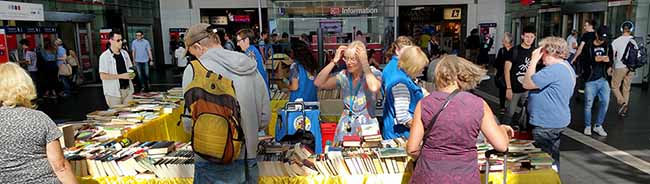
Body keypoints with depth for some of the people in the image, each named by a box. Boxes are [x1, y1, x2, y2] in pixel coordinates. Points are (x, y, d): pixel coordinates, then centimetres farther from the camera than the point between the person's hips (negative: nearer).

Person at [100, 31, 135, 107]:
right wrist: (121, 76, -19)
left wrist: (132, 74, -3)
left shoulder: (124, 53, 9)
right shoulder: (104, 56, -8)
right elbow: (103, 76, -12)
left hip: (128, 90, 5)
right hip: (113, 92, -5)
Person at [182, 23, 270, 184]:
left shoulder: (195, 69, -12)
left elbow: (190, 124, -13)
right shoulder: (251, 67, 2)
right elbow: (264, 119, 5)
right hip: (249, 160, 5)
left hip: (213, 166, -4)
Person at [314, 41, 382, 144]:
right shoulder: (344, 75, 4)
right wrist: (334, 61, -8)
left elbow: (374, 88, -29)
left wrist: (365, 63, -21)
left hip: (366, 126, -3)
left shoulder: (373, 73, -6)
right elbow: (318, 83, -6)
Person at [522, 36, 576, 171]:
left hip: (547, 125, -11)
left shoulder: (554, 70, -22)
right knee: (552, 158, 20)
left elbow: (527, 84, -19)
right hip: (557, 121, 11)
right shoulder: (566, 67, 13)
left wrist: (534, 60, -14)